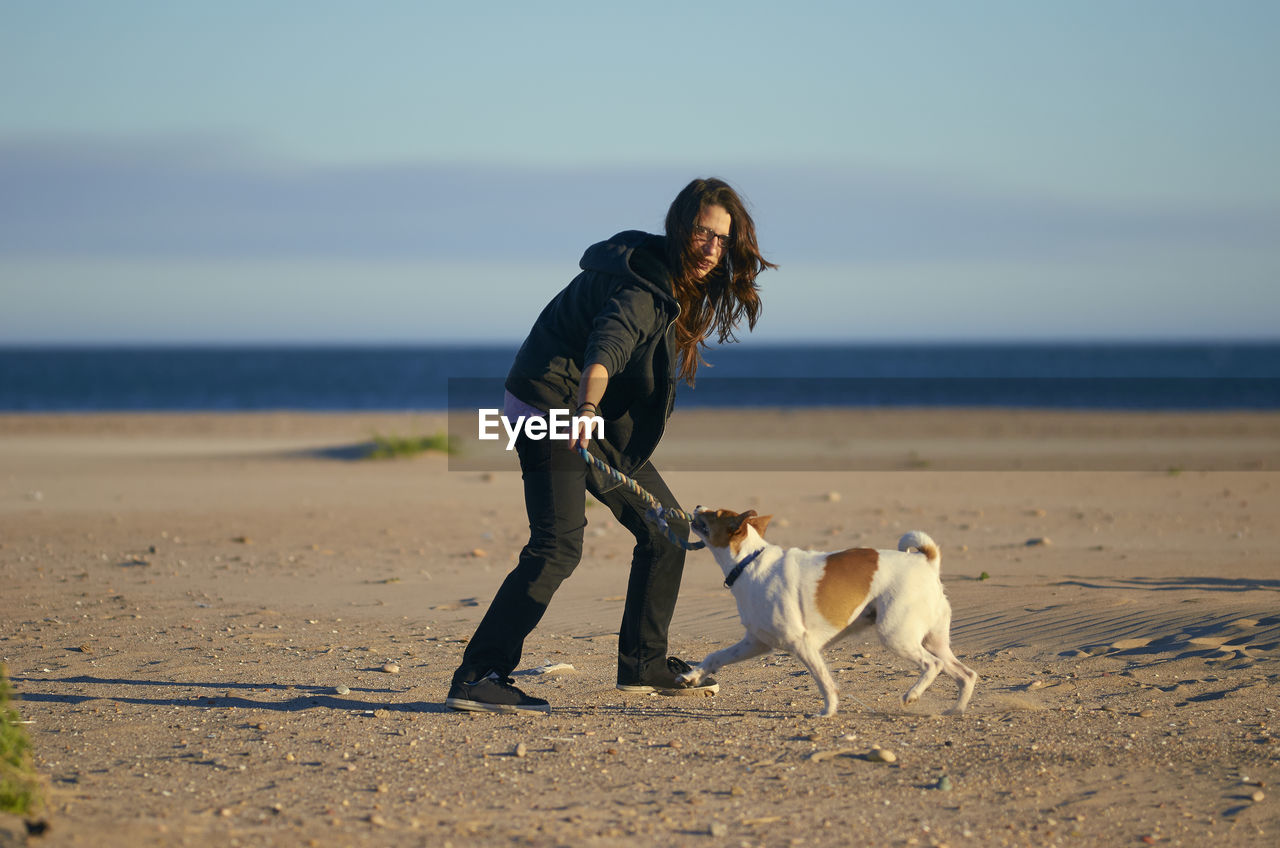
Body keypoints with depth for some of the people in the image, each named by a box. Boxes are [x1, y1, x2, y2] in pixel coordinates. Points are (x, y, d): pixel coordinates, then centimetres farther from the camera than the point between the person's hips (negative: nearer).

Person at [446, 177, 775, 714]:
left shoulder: (676, 281, 8)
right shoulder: (642, 286, -23)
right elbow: (607, 346, -43)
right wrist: (587, 408, -59)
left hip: (602, 417, 10)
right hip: (552, 404, -10)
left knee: (667, 527, 11)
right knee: (558, 545, -22)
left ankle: (643, 665, 19)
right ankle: (477, 677, -24)